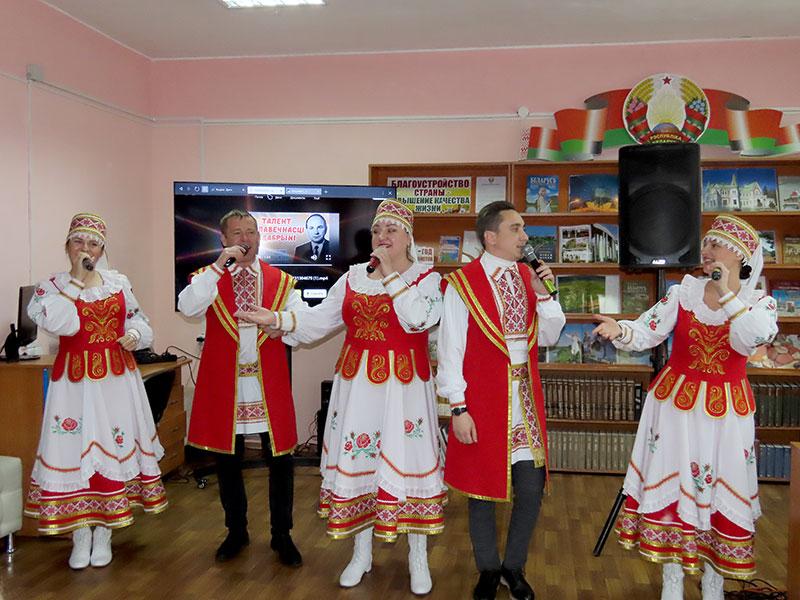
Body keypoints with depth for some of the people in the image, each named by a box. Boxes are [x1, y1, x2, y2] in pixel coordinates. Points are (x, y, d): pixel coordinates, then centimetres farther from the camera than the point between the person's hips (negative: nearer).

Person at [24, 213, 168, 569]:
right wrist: (76, 280, -16)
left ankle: (103, 533, 19)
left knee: (114, 443, 5)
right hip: (75, 380, -2)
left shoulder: (118, 282, 7)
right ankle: (81, 535, 14)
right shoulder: (51, 286, -1)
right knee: (76, 447, -1)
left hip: (117, 378, 2)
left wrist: (135, 334, -5)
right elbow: (61, 324, -19)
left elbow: (137, 318, 16)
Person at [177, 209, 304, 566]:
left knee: (281, 460, 3)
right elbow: (187, 308, -16)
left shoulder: (280, 281, 8)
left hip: (269, 383, 1)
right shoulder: (210, 278, 4)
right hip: (224, 384, 0)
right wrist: (219, 266, -19)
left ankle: (281, 535, 21)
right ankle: (236, 532, 30)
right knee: (227, 462, 11)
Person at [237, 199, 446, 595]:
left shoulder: (427, 278, -1)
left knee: (407, 462, 1)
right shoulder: (353, 277, 10)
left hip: (403, 386, -3)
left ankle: (418, 558, 20)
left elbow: (418, 319, -20)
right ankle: (361, 554, 27)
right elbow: (319, 319, 6)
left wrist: (390, 272, -15)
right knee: (356, 460, 8)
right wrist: (277, 320, -9)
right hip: (356, 384, 4)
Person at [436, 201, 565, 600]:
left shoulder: (528, 277, 8)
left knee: (531, 488, 5)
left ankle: (514, 567, 29)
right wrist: (458, 408, -12)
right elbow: (450, 349, -9)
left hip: (525, 394, 5)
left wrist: (544, 294, -5)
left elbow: (548, 337, 10)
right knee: (482, 489, 9)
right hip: (482, 399, -4)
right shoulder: (462, 283, -9)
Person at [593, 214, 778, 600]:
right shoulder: (684, 292, -2)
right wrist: (619, 331, -28)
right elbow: (647, 332, -9)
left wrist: (728, 294, -25)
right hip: (675, 403, 1)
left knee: (721, 488, 8)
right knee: (671, 483, 7)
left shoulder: (759, 302, -3)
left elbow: (753, 340, -24)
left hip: (726, 411, 0)